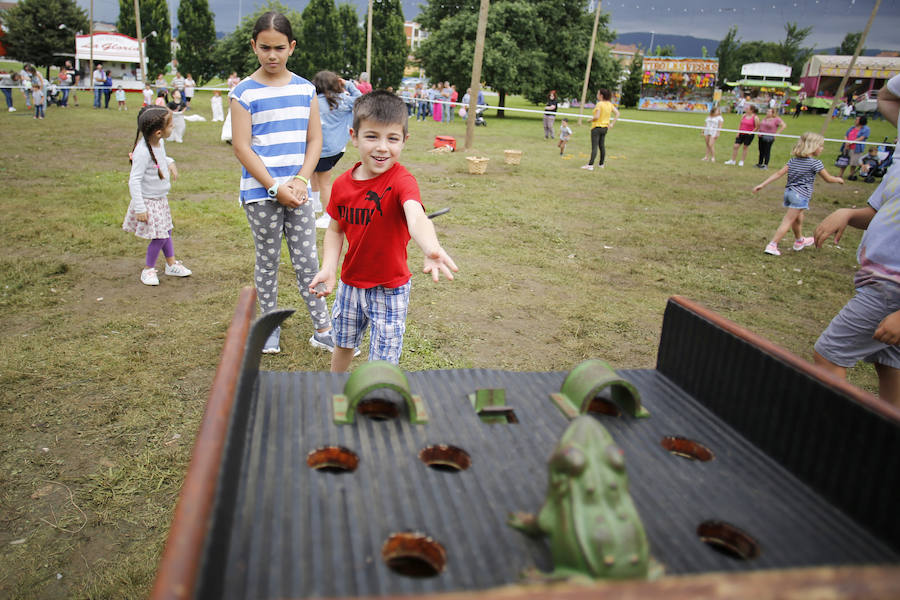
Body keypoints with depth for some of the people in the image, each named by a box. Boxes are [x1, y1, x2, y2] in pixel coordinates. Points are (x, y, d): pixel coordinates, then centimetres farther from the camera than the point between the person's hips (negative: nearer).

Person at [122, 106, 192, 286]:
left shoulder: (159, 143, -1)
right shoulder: (143, 151, -27)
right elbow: (134, 180, -25)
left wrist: (170, 162, 4)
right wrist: (139, 208, -24)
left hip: (161, 199, 8)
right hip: (149, 201, -8)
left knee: (166, 231, 18)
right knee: (159, 236, -3)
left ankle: (171, 264, 34)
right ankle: (148, 269, 16)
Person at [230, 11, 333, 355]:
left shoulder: (306, 89, 6)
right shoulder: (244, 93, -5)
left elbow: (315, 139, 5)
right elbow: (242, 147, -9)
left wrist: (300, 181, -8)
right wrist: (275, 188, -14)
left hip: (297, 191, 3)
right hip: (260, 193, -2)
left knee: (308, 261, 6)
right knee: (268, 262, 9)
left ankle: (323, 330, 14)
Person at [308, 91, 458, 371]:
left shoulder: (402, 180, -23)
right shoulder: (342, 184, -7)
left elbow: (415, 215, -44)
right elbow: (335, 229, 7)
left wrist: (431, 248, -65)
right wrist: (328, 268, -9)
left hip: (389, 289, -5)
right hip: (350, 283, 5)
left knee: (383, 362, 5)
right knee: (343, 343, 25)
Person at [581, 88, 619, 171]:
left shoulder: (599, 104, -16)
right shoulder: (610, 104, 5)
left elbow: (597, 117, -24)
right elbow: (617, 113, 7)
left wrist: (591, 120, -5)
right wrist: (612, 124, 7)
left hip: (597, 127, -7)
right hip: (605, 127, 7)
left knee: (594, 147, -9)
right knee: (602, 146, 16)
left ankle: (590, 165, -12)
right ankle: (601, 164, 24)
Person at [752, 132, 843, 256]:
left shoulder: (793, 160, 8)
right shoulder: (815, 163, -9)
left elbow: (779, 173, 1)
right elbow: (828, 178, 0)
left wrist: (763, 185, -1)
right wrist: (838, 179, 20)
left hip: (789, 191, 8)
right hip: (801, 195, -8)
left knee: (798, 218, 27)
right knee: (788, 221, -8)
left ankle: (799, 241, 47)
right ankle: (772, 245, -14)